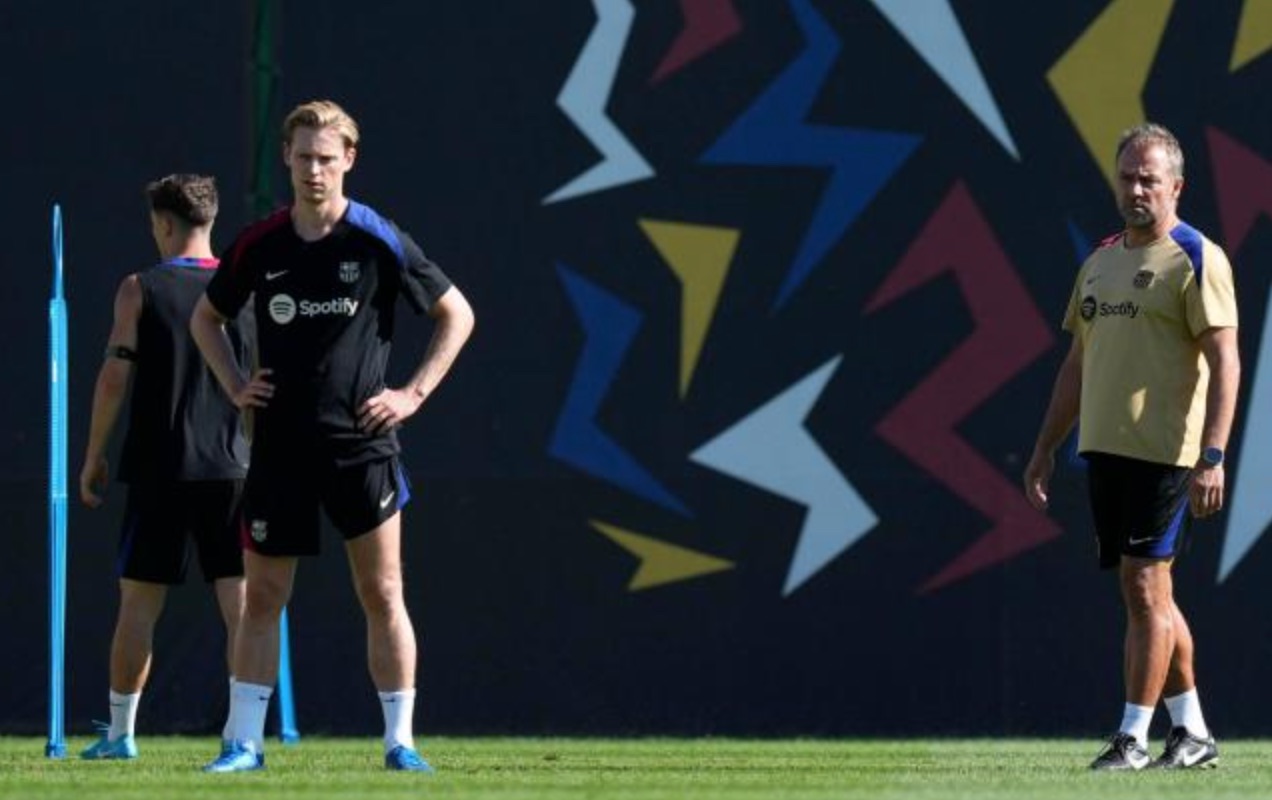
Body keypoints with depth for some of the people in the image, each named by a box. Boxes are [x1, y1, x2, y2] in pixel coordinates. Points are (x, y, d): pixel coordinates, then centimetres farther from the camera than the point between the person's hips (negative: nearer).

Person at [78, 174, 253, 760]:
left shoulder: (140, 290, -4)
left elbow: (114, 378, -5)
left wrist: (94, 457, 4)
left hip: (159, 470, -2)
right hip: (231, 470, 2)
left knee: (139, 601, 6)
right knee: (239, 600, 1)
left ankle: (120, 732, 11)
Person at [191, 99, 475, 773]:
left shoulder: (378, 241, -3)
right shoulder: (259, 245, 4)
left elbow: (456, 315, 5)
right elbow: (206, 319, 21)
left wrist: (414, 394, -2)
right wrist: (234, 386, 7)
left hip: (361, 441, -2)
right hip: (279, 446, 2)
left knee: (382, 593, -4)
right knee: (262, 596, 3)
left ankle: (400, 741, 1)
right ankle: (244, 743, 8)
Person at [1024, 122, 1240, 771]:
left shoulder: (1196, 260, -7)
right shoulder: (1100, 261, 16)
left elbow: (1225, 362, -13)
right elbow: (1078, 363, 22)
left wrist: (1212, 457, -21)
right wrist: (1046, 448, 19)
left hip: (1164, 452, -8)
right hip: (1104, 449, 8)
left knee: (1146, 588, -9)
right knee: (1145, 592, 10)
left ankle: (1133, 738, -6)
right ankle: (1192, 734, 18)